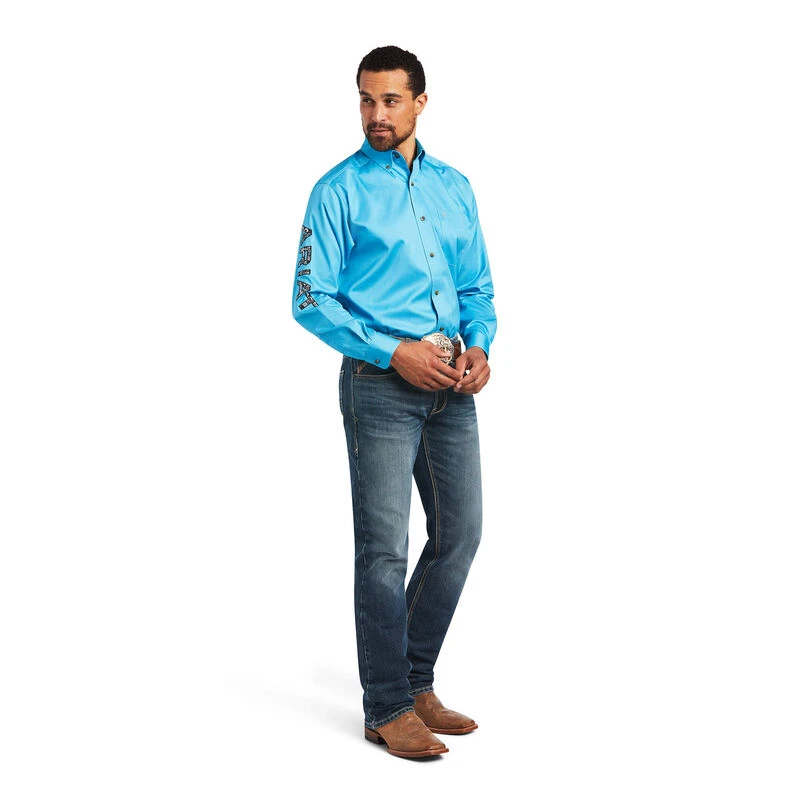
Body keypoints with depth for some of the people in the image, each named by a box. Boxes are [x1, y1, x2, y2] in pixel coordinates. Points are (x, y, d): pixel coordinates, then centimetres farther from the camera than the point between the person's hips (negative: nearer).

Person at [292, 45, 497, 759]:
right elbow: (311, 300, -8)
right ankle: (387, 708, 8)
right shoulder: (339, 190, -3)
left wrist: (479, 347, -3)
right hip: (380, 381, -6)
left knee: (459, 532, 9)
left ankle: (416, 682, 25)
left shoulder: (454, 187, 14)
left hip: (451, 384, 6)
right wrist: (393, 353, -16)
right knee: (385, 547, -3)